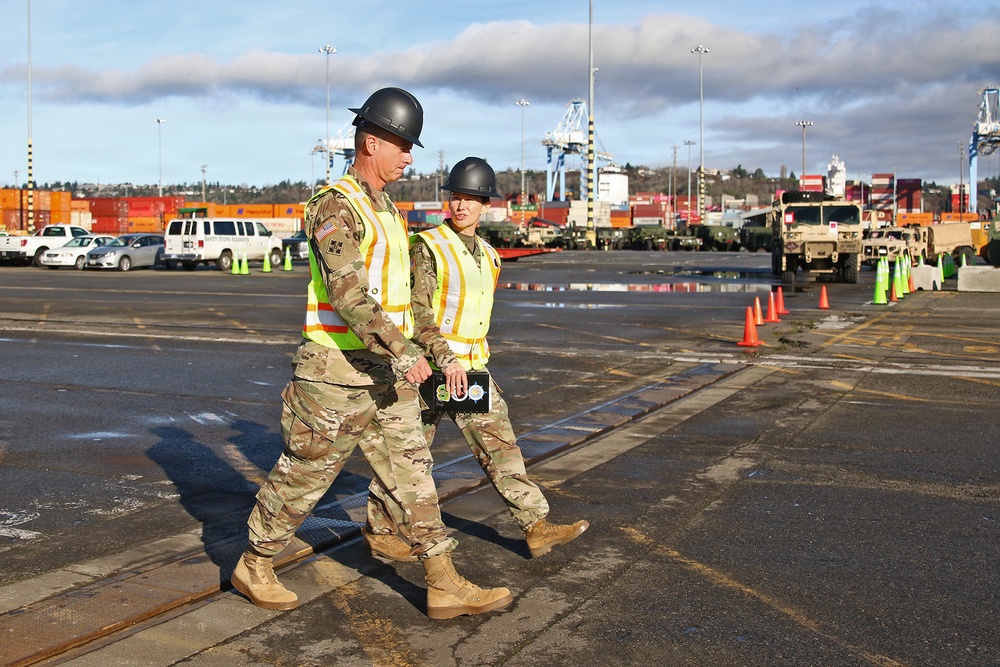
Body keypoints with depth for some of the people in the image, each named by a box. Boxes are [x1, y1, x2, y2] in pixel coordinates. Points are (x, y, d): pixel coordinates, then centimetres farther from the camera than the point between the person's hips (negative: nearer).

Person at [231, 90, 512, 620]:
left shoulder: (387, 210, 15)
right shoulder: (335, 206, -15)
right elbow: (348, 292, -26)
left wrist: (399, 356, 24)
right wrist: (405, 353, -30)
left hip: (386, 372, 8)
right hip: (338, 372, -8)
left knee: (412, 472, 5)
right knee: (304, 475, 6)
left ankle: (445, 586, 8)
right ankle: (253, 567, 25)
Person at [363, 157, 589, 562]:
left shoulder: (488, 256, 13)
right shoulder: (428, 247, -9)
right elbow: (417, 312, -16)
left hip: (472, 368, 7)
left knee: (499, 445, 4)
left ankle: (537, 528, 6)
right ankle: (380, 529, 18)